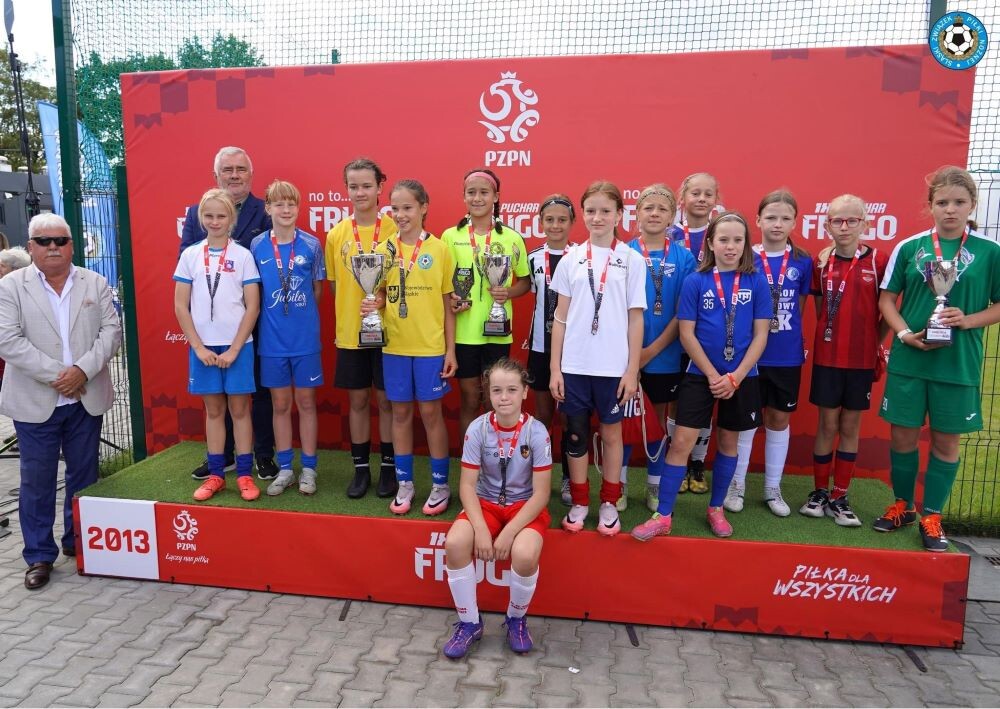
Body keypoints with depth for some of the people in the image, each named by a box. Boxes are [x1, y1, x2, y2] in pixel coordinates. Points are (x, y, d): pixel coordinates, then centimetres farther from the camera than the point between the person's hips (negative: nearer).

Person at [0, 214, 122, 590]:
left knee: (84, 474, 12)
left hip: (87, 398, 2)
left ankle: (77, 541, 29)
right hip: (35, 401, -2)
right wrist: (56, 375, -16)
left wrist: (83, 370, -14)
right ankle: (39, 556, 17)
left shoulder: (95, 283, 6)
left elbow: (111, 331, -1)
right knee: (37, 481, 5)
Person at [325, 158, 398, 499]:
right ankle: (361, 468, 25)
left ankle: (389, 467, 23)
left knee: (386, 398, 7)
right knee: (357, 399, 12)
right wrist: (352, 307, -3)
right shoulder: (336, 234, 2)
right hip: (350, 330, 3)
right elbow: (334, 284, 10)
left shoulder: (394, 230, -6)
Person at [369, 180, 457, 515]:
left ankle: (440, 484, 19)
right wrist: (373, 305, -14)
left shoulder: (439, 249, -3)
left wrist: (450, 350, -4)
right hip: (394, 345, 2)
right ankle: (404, 484, 23)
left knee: (430, 411, 5)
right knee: (400, 412, 10)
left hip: (430, 346, -2)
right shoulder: (383, 250, 3)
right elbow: (380, 296, 10)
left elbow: (448, 303, -1)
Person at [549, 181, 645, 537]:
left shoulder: (631, 260, 0)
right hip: (574, 365, 2)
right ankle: (579, 503, 23)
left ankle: (609, 503, 24)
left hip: (613, 367, -1)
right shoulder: (571, 259, 5)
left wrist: (633, 370, -3)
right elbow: (561, 316, 6)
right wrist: (555, 367, 1)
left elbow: (636, 318, 0)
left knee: (611, 433, 10)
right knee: (576, 434, 9)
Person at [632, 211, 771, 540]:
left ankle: (716, 509, 30)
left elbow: (760, 335, -2)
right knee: (681, 442, -4)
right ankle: (663, 516, 3)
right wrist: (713, 376, -10)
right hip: (701, 375, -2)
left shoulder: (756, 282, -2)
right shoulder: (695, 281, -5)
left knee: (729, 441, 13)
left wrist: (735, 377, -10)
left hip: (742, 376, 2)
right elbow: (687, 334, -6)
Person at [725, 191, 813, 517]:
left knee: (780, 419, 11)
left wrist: (799, 339, -1)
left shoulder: (802, 262, 1)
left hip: (787, 355, 2)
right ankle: (736, 485, 20)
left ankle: (773, 488, 25)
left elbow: (800, 305, 8)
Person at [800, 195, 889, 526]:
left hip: (862, 359, 0)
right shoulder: (821, 262, 0)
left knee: (850, 427, 9)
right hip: (827, 357, 1)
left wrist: (874, 342, -2)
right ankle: (819, 492, 21)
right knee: (827, 425, 8)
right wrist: (832, 335, 1)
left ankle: (839, 497, 19)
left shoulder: (878, 261, -5)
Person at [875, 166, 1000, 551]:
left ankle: (932, 516, 24)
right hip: (908, 359, 1)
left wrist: (968, 320, -14)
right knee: (902, 435, 8)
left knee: (946, 440, 9)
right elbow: (887, 299, 4)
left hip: (958, 363, 0)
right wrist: (904, 333, -10)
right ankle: (902, 505, 29)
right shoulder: (908, 247, 1)